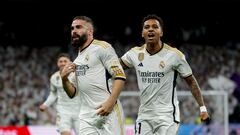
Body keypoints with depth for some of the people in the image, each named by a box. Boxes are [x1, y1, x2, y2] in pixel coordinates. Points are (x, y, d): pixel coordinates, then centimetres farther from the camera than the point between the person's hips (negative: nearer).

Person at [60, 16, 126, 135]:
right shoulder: (77, 61, 22)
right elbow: (72, 93, 24)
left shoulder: (101, 47, -2)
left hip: (108, 112, -7)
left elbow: (120, 77, -9)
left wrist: (110, 102, -21)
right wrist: (64, 79, 4)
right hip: (86, 117, 7)